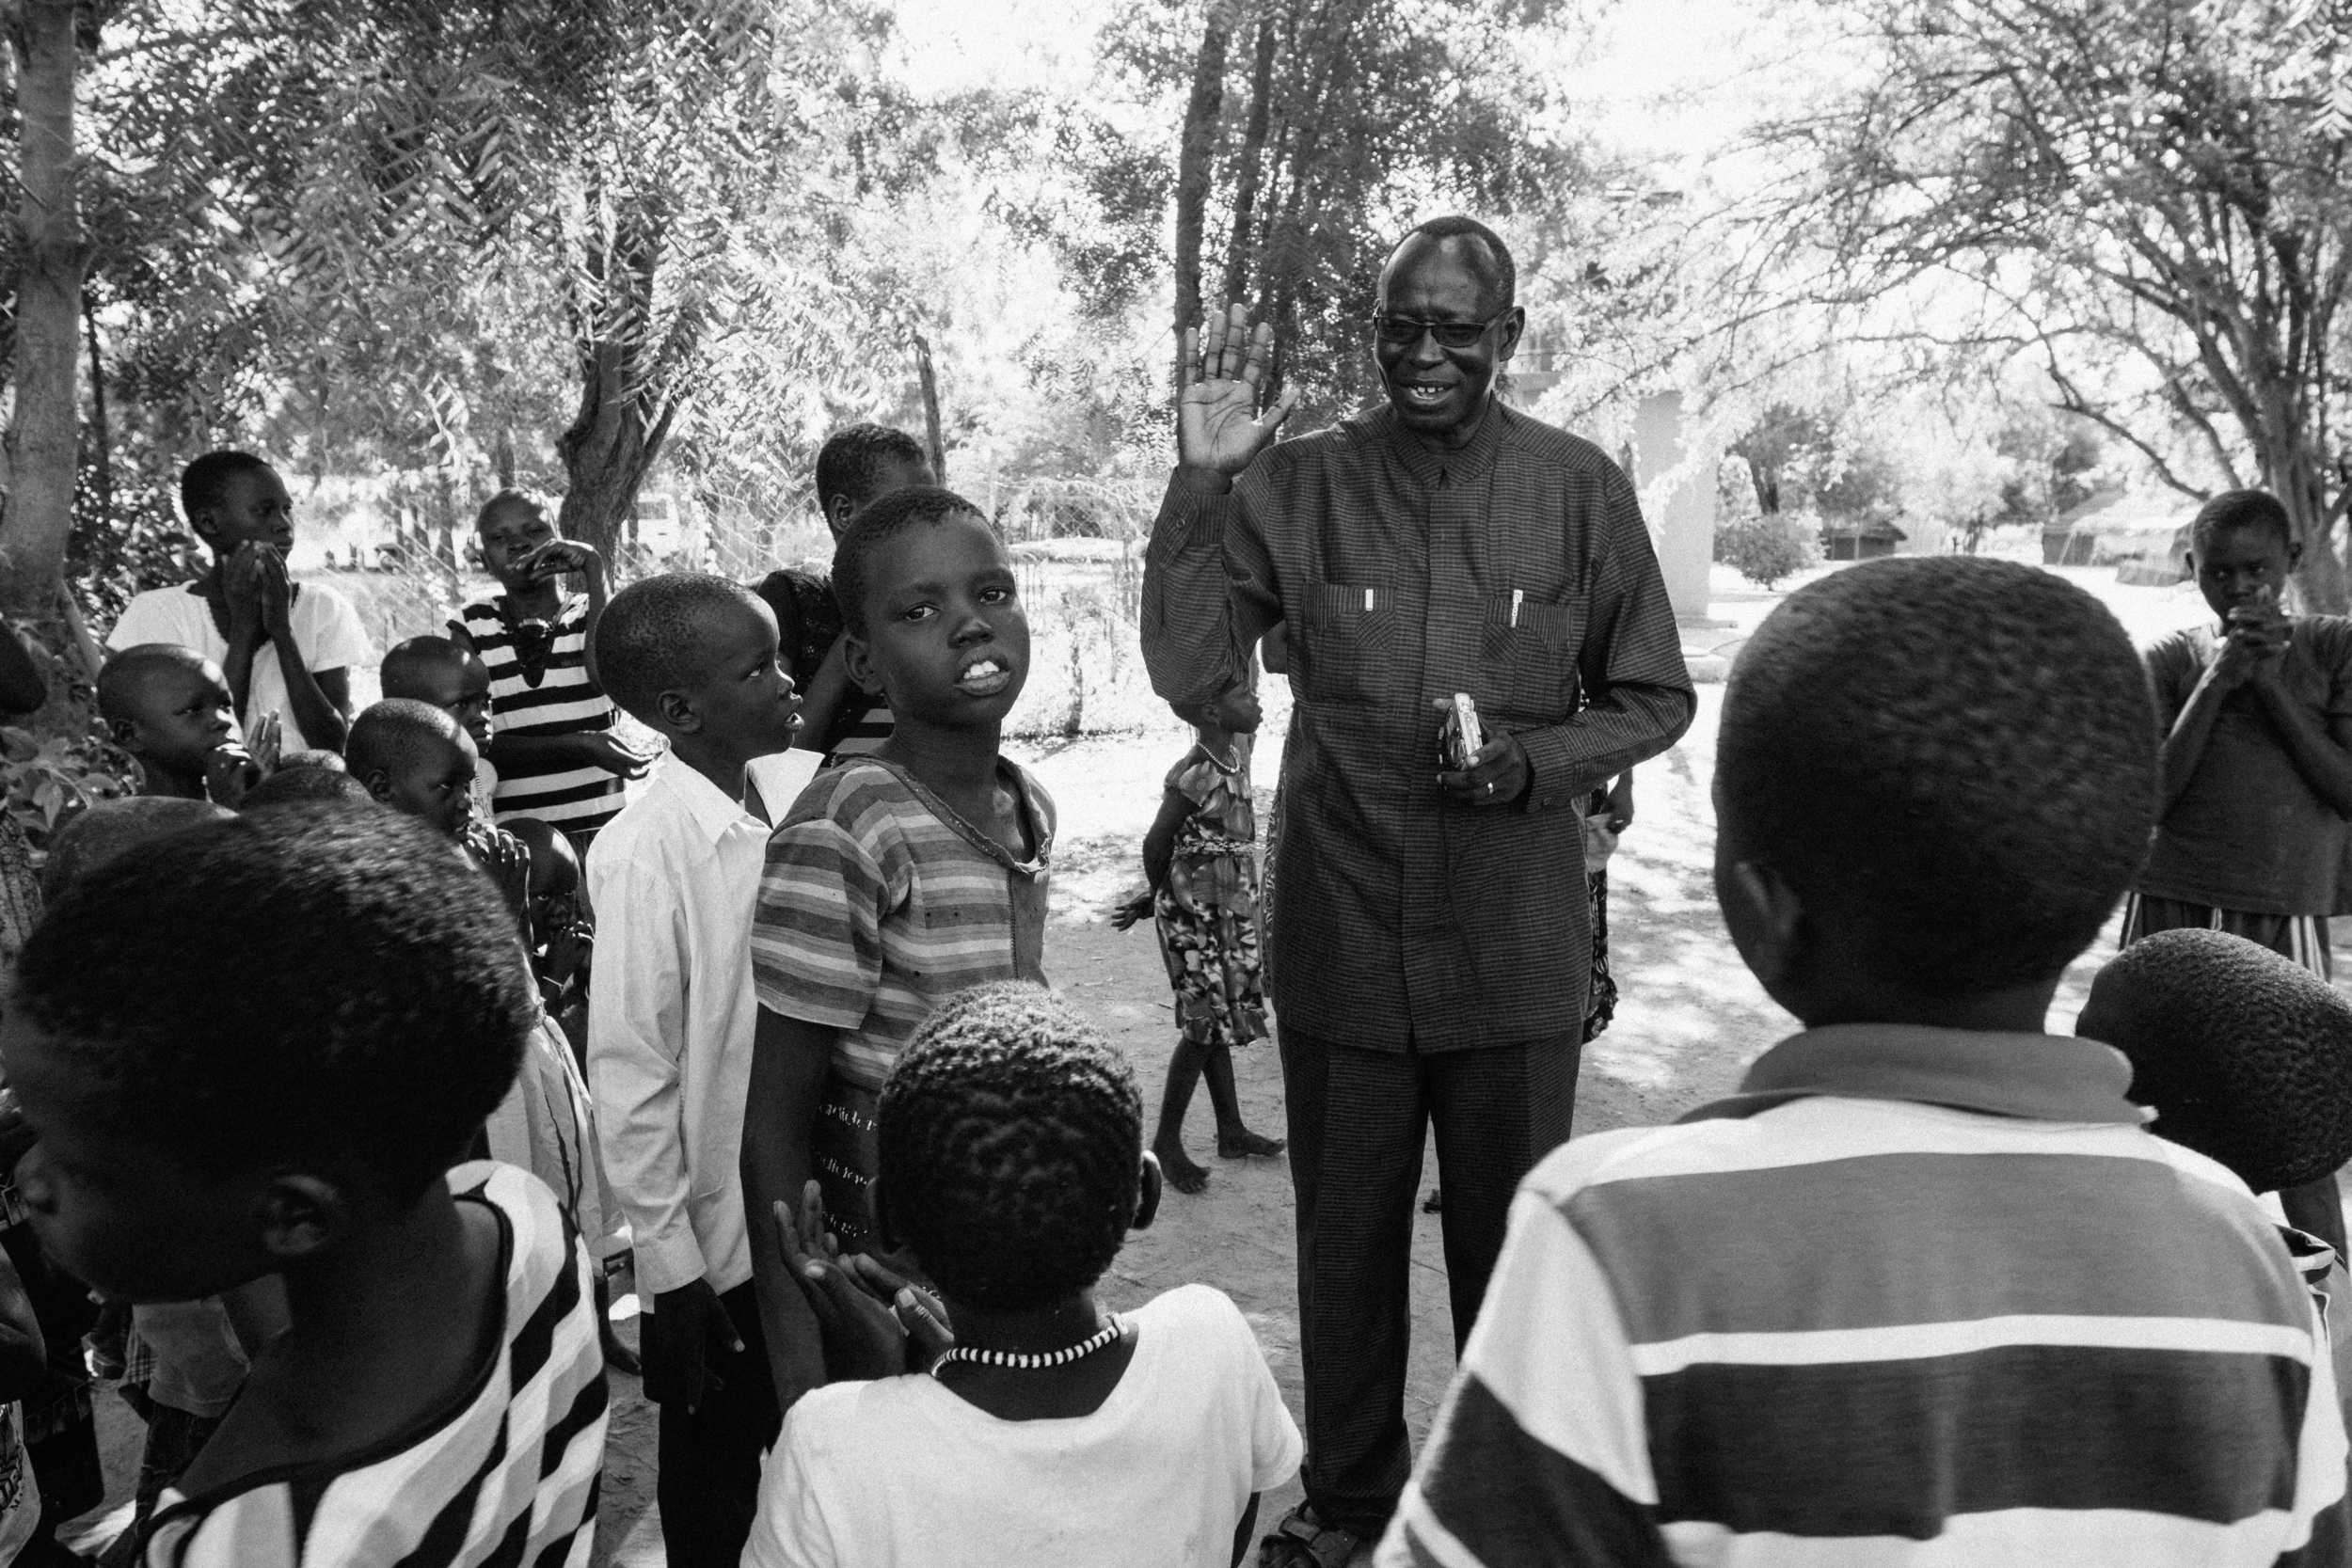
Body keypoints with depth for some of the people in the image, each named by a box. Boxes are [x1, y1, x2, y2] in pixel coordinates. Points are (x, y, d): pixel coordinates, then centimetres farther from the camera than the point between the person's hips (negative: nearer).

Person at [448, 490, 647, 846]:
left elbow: (610, 677, -17)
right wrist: (578, 745, -14)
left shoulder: (592, 615, 5)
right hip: (511, 832, 0)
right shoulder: (472, 627, 6)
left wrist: (592, 569, -13)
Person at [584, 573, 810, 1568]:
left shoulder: (793, 789, -4)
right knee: (714, 1487, 16)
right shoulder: (645, 853, -22)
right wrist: (671, 1271, -14)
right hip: (721, 1232, -5)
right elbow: (631, 1076, -18)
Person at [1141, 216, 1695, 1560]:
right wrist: (1203, 483, -18)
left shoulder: (1578, 488, -5)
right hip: (1341, 942, 1)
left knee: (1510, 1245, 17)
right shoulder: (1299, 485, -3)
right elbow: (1189, 675, -8)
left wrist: (1537, 761, -16)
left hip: (1517, 954, 0)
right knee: (1346, 1241, 17)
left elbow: (1654, 699, 3)